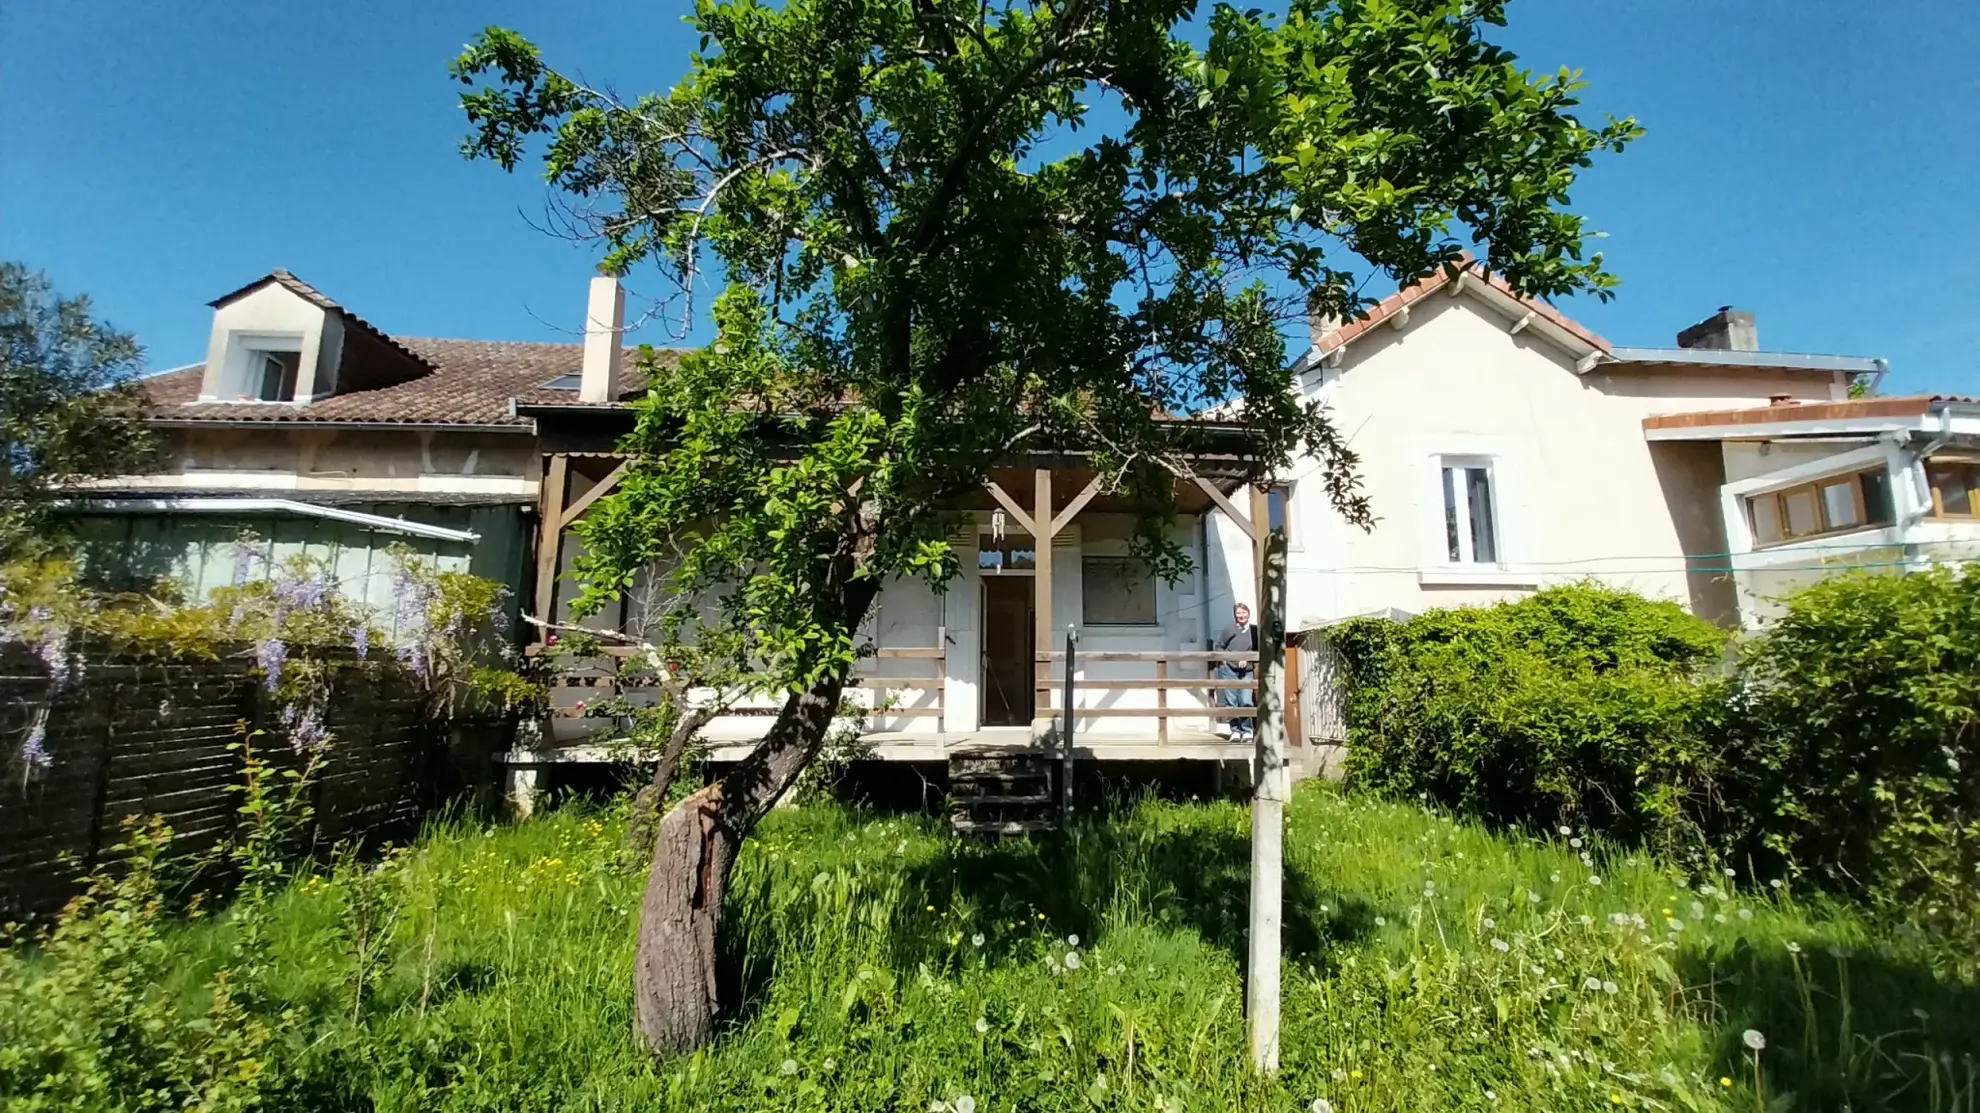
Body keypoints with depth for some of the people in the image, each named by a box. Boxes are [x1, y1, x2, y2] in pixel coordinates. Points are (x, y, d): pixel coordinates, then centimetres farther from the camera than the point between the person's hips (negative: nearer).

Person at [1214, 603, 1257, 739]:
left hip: (1246, 671, 0)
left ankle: (1246, 730, 6)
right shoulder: (1229, 630, 0)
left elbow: (1257, 650, 5)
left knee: (1246, 702, -7)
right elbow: (1218, 646, 10)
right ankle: (1235, 730, 13)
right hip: (1229, 669, 0)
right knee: (1231, 702, 4)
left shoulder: (1254, 630, -1)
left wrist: (1247, 659, -7)